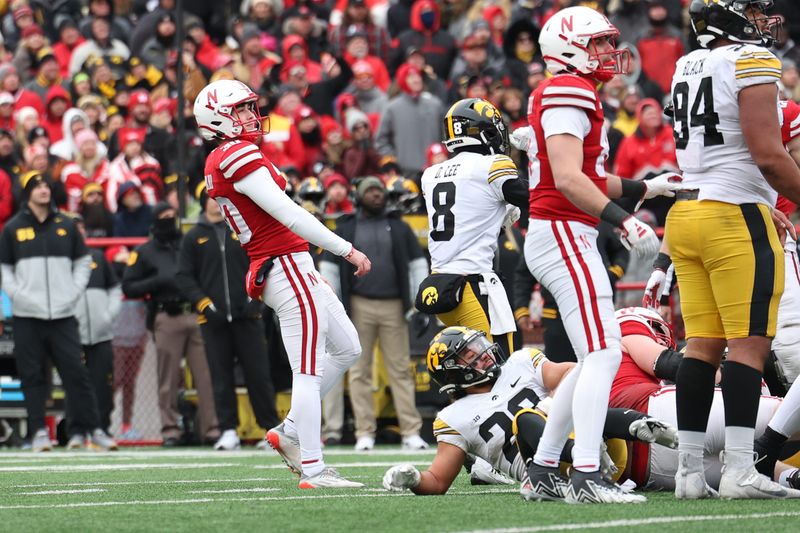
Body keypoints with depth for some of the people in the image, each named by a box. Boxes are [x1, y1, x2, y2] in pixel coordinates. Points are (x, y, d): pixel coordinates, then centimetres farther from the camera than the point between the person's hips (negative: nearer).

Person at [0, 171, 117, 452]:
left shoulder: (65, 225, 11)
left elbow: (83, 261, 16)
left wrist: (74, 292, 2)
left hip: (63, 314, 1)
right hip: (27, 316, -1)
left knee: (76, 373, -4)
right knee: (32, 376, 0)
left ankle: (92, 429, -1)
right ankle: (38, 431, 6)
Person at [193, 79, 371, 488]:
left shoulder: (219, 163, 15)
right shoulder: (239, 157, -15)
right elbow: (289, 216, -18)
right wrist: (346, 249, -14)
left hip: (290, 269, 10)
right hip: (287, 266, -10)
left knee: (346, 349, 17)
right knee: (309, 370, -7)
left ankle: (290, 432, 18)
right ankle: (312, 469, -5)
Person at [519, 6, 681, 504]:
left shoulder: (572, 94, 20)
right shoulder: (569, 92, -12)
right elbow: (568, 178, -22)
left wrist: (644, 188, 20)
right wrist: (622, 219, -27)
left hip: (569, 237, 11)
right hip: (562, 234, -11)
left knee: (595, 359, 14)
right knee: (603, 353, -16)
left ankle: (544, 470, 17)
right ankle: (587, 476, -22)